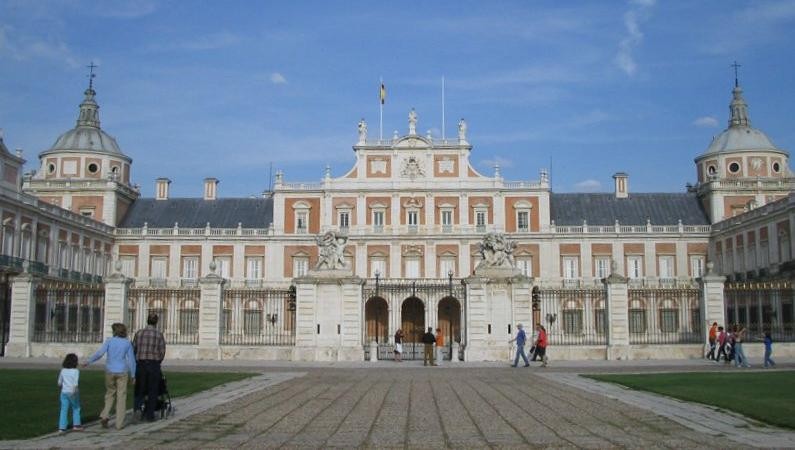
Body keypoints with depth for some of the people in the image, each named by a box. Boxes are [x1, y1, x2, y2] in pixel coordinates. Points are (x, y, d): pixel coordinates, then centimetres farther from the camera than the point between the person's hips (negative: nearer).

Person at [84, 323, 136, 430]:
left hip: (110, 371, 1)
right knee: (121, 397, 4)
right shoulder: (127, 343, 0)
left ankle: (104, 416, 1)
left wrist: (88, 362, -8)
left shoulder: (109, 341, -1)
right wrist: (133, 375, 7)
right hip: (122, 372, -1)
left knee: (110, 394, 19)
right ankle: (119, 424, 4)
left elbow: (99, 353, -14)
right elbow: (131, 359, 0)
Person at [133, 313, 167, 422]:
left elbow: (133, 349, 2)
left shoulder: (139, 333, 1)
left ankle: (138, 407, -9)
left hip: (141, 364, 2)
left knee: (139, 389, 13)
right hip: (154, 364, -2)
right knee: (152, 391, 7)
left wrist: (136, 361, 15)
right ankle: (149, 414, 9)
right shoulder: (159, 334, -4)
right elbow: (162, 352, -3)